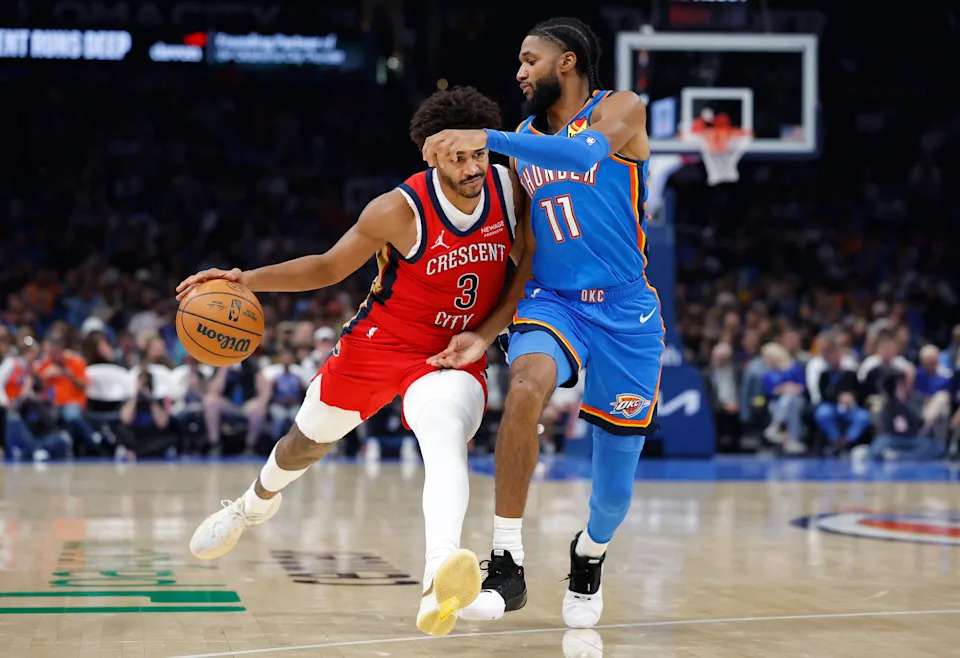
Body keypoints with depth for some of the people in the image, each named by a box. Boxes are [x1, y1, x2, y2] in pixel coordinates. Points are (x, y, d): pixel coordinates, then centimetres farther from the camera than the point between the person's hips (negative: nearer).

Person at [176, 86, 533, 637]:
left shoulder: (509, 186, -13)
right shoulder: (400, 210, -21)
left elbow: (530, 264, 2)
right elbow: (329, 267, -8)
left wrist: (485, 334, -9)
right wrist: (247, 279, -21)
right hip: (382, 342, 0)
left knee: (447, 437, -34)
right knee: (309, 440, 20)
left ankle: (440, 580, -56)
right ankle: (256, 503, 58)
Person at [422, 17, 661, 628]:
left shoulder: (622, 109, -4)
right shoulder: (523, 138, 12)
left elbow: (582, 152, -28)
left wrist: (487, 138, -37)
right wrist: (484, 329, 12)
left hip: (624, 309, -2)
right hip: (551, 301, 3)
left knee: (617, 473, 5)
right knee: (526, 386, -33)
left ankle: (590, 555, 41)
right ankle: (507, 566, -30)